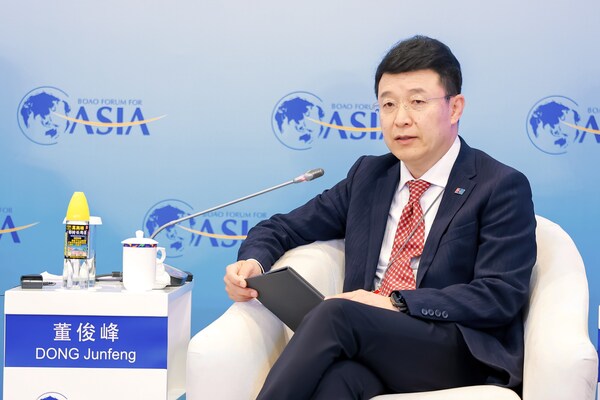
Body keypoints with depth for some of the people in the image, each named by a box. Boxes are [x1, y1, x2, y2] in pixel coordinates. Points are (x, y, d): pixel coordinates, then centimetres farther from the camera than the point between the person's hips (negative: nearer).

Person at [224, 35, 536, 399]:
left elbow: (500, 295, -9)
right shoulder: (368, 175, 19)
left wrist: (397, 304, -18)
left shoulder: (503, 188, 2)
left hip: (461, 355, -3)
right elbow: (283, 228, 24)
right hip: (370, 346, 4)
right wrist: (253, 260, 0)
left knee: (335, 313, -33)